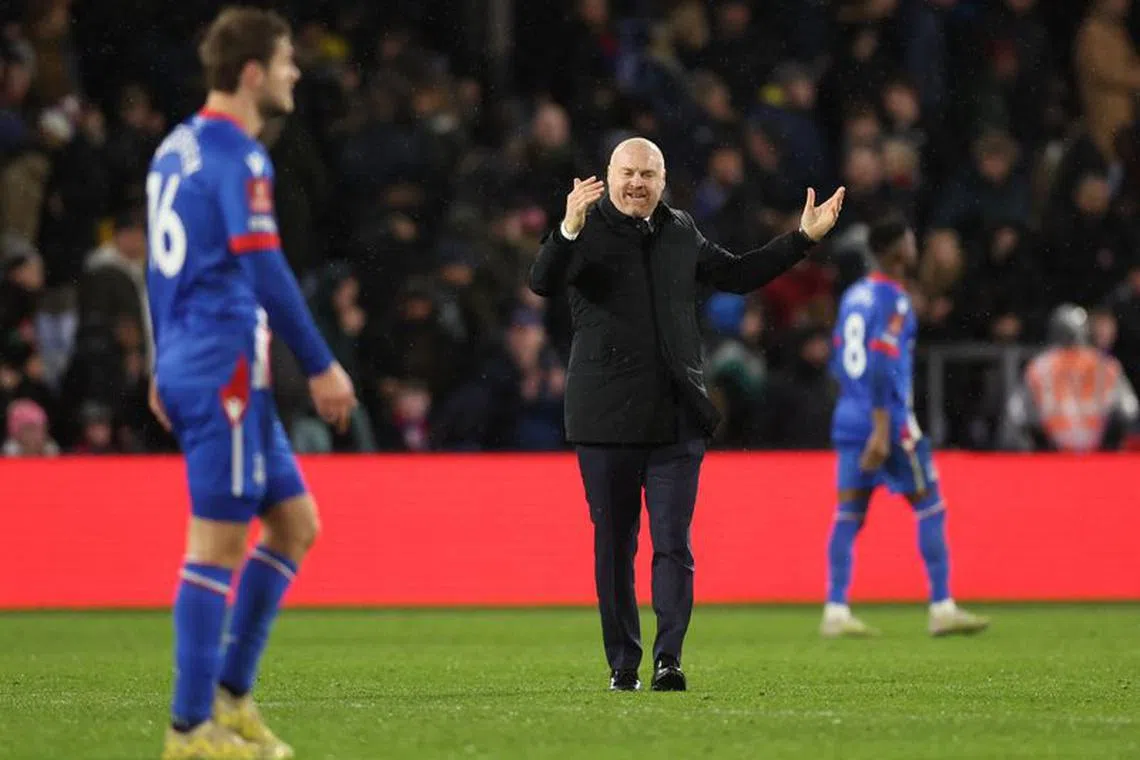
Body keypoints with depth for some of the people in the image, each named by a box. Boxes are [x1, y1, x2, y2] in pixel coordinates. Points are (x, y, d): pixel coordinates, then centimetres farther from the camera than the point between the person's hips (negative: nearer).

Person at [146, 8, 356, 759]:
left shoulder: (177, 148, 15)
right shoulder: (238, 155, -13)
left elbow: (160, 267, 21)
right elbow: (265, 271, -18)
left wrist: (165, 367, 26)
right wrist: (322, 367, -14)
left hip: (189, 367, 10)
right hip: (225, 369, -10)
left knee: (295, 520, 13)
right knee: (219, 542, -5)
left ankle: (231, 694, 13)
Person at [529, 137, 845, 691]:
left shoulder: (680, 232, 13)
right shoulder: (587, 232, -1)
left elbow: (735, 275, 28)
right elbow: (544, 282, -19)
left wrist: (803, 239, 25)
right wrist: (569, 230, -37)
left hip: (675, 417, 3)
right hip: (606, 418, -3)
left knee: (673, 542, -7)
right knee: (614, 545, 4)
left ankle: (669, 657, -10)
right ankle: (622, 664, 11)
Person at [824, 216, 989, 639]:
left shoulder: (853, 296, 14)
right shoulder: (893, 302, -12)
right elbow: (881, 368, -20)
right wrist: (882, 431, -22)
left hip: (849, 418, 8)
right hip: (888, 418, -8)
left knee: (849, 515, 4)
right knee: (930, 509, 2)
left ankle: (835, 612, -3)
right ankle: (941, 608, 2)